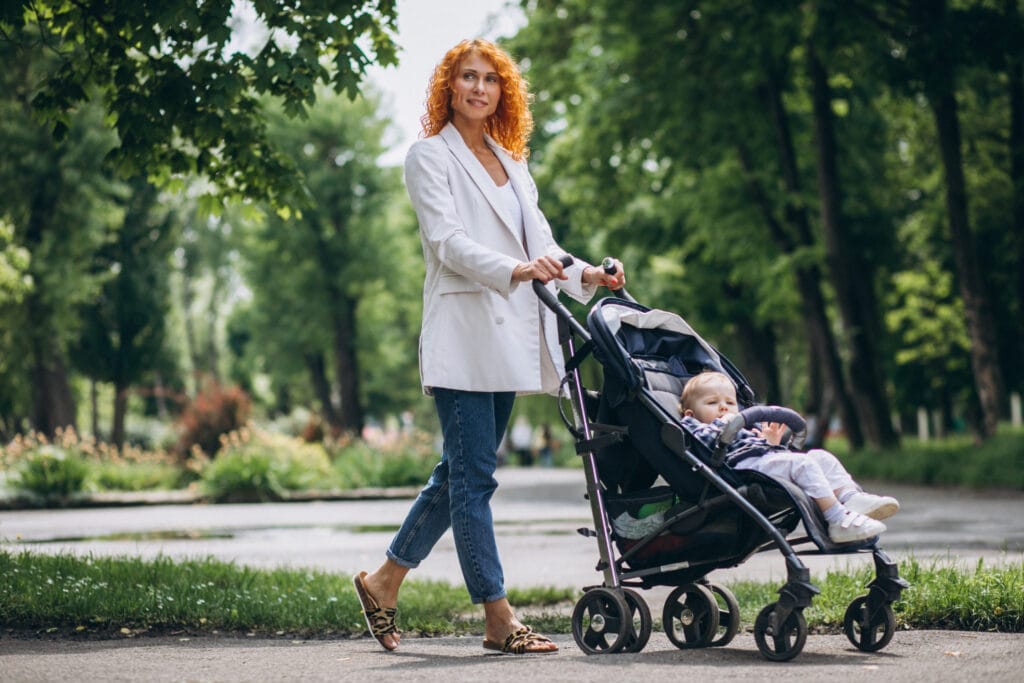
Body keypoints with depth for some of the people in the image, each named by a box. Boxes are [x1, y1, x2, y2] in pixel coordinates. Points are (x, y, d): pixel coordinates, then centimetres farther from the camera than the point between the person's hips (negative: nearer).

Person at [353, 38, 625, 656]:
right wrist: (515, 269, -28)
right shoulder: (430, 155, -1)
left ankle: (385, 580, 22)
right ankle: (499, 617, -4)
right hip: (463, 332, -7)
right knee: (473, 477, -6)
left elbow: (538, 238, 13)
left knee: (462, 472, 11)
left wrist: (583, 273, -6)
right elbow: (446, 240, -13)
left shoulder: (510, 162, 20)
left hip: (508, 331, 7)